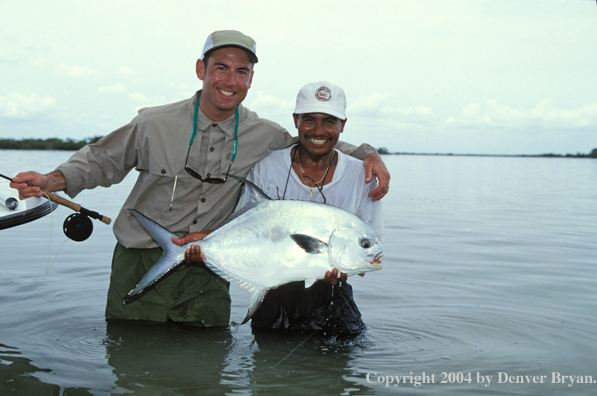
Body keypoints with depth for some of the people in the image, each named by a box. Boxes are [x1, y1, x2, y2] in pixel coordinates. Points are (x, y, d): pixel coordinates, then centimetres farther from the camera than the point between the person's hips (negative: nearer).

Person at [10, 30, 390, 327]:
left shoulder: (264, 136, -1)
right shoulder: (155, 124, -6)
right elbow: (102, 160, 6)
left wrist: (368, 155, -2)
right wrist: (54, 179, -11)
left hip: (206, 278, 1)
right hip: (141, 267, -1)